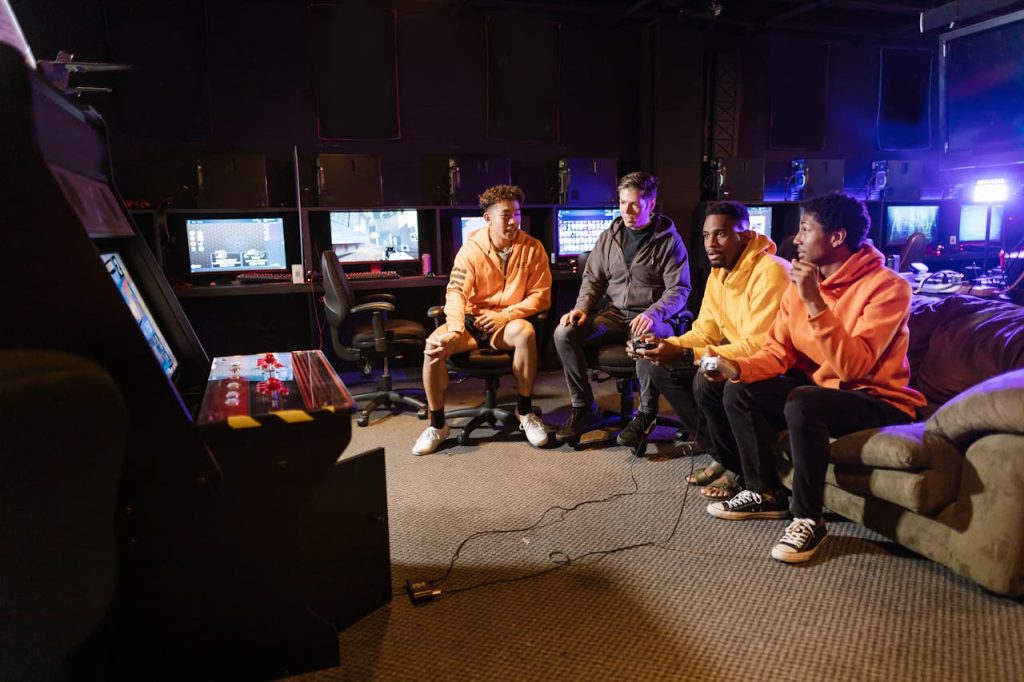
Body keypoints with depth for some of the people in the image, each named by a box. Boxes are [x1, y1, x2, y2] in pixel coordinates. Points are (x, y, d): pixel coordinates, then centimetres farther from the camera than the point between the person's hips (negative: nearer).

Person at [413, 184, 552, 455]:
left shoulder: (532, 248, -3)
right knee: (433, 346, -26)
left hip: (509, 321, -1)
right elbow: (456, 293, -12)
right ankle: (437, 425, -6)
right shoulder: (471, 249, -4)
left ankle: (525, 412, -13)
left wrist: (505, 315, -18)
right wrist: (455, 330, -31)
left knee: (525, 332, -36)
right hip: (473, 320, 1)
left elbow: (540, 295, -4)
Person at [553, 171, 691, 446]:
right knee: (564, 333, -20)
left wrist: (653, 314, -26)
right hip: (614, 315, 5)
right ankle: (584, 408, -5)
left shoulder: (669, 240, -3)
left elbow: (679, 289, -8)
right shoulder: (609, 237, 10)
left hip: (652, 319, -4)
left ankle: (646, 414, -15)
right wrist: (582, 308, -4)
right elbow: (592, 279, 16)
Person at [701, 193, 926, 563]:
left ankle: (808, 520, -16)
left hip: (878, 401, -7)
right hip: (820, 388, 7)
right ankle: (765, 494, 5)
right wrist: (737, 367, -19)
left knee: (802, 403, -34)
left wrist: (814, 302, -34)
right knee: (739, 392, -8)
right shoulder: (801, 283, 2)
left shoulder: (888, 286, -19)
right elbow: (779, 352, 0)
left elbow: (852, 367, -30)